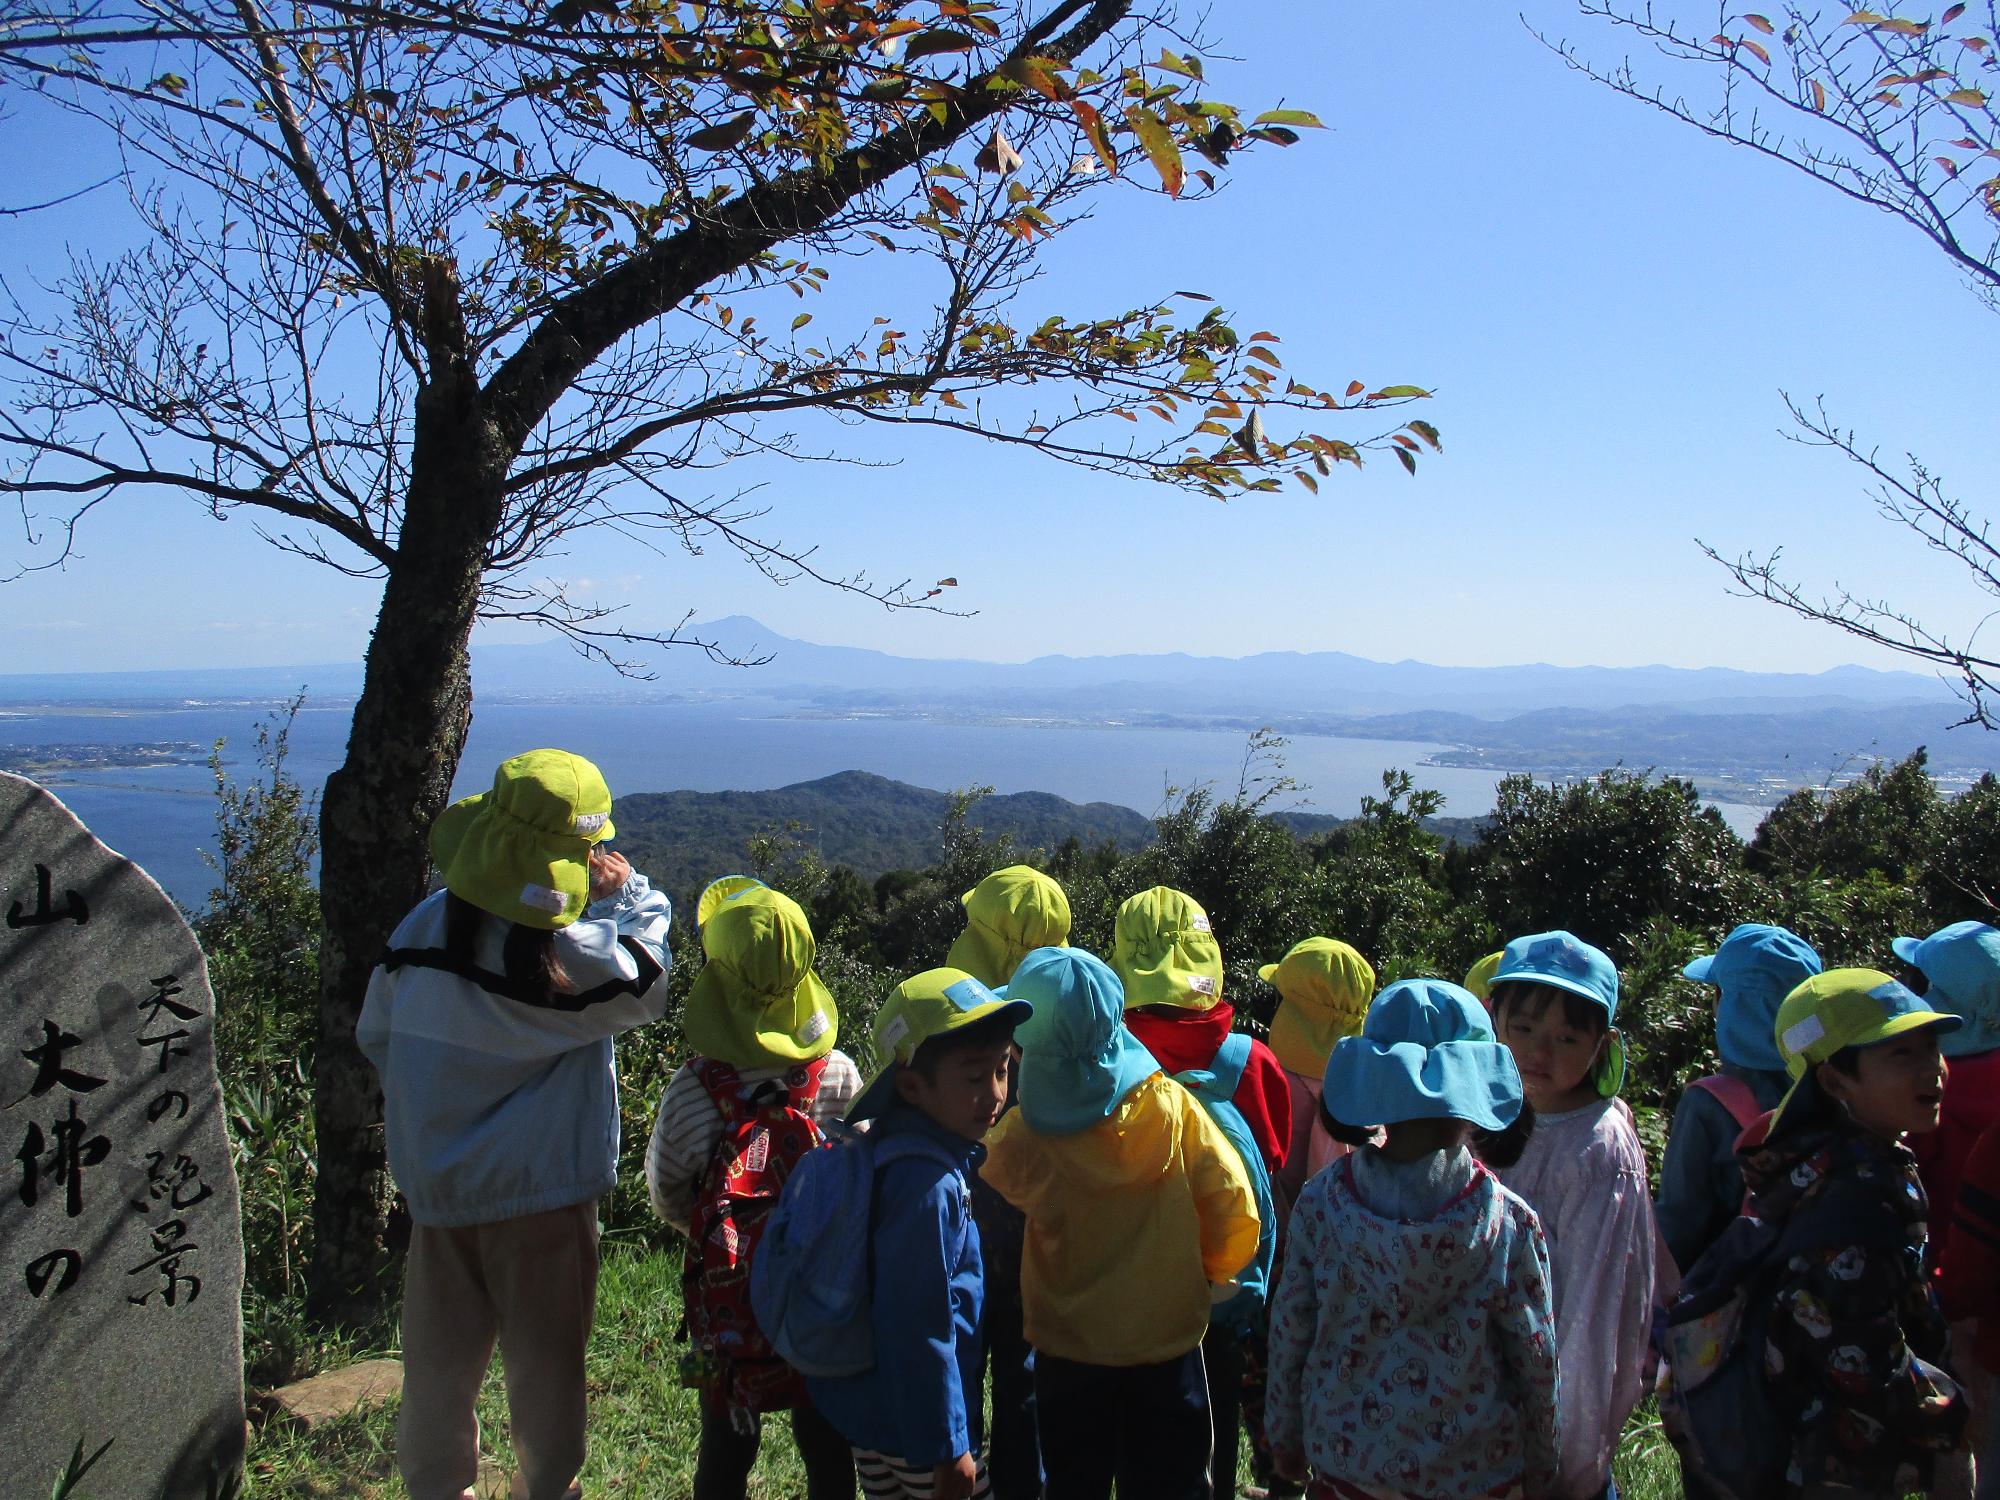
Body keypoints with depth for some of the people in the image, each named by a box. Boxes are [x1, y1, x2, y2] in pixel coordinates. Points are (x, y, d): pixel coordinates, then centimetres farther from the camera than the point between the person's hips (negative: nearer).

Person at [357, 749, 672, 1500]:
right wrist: (630, 895, -1)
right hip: (541, 1192, -4)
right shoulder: (575, 957, -24)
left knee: (439, 1356, 20)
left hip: (437, 1189, 4)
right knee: (545, 1361, 15)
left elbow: (376, 1034, 7)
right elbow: (646, 983, -5)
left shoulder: (421, 929, -6)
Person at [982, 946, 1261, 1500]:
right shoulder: (1171, 1107, -16)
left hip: (1068, 1349, -1)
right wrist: (1207, 1273, 5)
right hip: (1168, 1336, 1)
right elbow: (1235, 1209, -12)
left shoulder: (1021, 1137, -20)